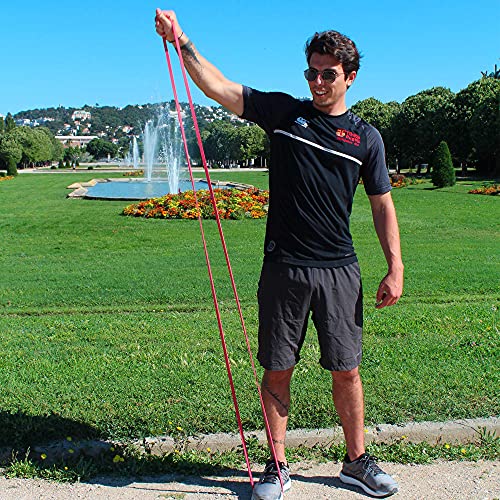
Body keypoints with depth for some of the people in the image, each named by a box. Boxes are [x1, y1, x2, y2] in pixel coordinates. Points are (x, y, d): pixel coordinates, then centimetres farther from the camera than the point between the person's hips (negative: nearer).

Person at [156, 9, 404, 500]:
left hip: (339, 270, 1)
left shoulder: (365, 137, 8)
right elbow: (217, 86, 1)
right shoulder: (283, 112, 6)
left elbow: (382, 205, 9)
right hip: (283, 267, 0)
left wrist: (395, 268, 2)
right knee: (277, 370, 6)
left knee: (346, 370, 8)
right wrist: (182, 41, -12)